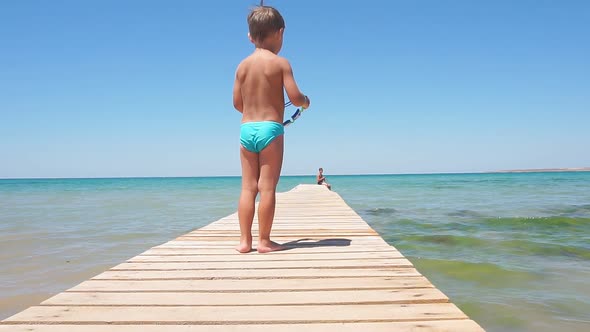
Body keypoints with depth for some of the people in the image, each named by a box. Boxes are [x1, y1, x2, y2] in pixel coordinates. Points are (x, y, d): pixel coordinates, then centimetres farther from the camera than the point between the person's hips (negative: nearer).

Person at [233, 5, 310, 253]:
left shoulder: (242, 65, 9)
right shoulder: (280, 63, -4)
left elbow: (237, 103, 11)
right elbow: (294, 97, -10)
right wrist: (305, 101, 12)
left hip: (246, 128, 5)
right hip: (270, 129, -4)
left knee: (248, 187, 9)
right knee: (267, 187, 0)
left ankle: (244, 240, 11)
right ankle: (264, 241, 5)